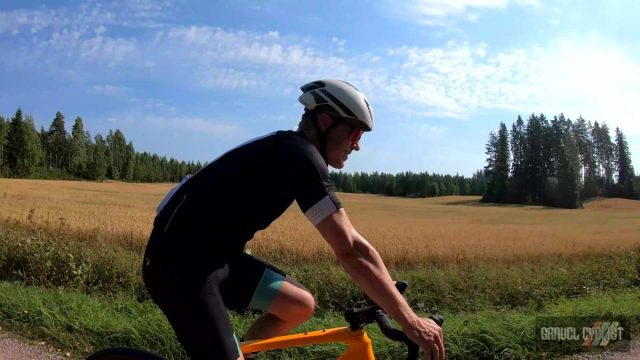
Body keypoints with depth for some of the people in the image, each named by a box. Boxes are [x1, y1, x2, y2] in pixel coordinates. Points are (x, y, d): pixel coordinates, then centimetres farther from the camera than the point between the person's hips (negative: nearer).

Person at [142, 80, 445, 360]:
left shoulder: (287, 152, 10)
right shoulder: (301, 157, -20)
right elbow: (352, 250, -24)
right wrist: (410, 322, -18)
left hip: (214, 254, 9)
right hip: (180, 262, -9)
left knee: (301, 306, 7)